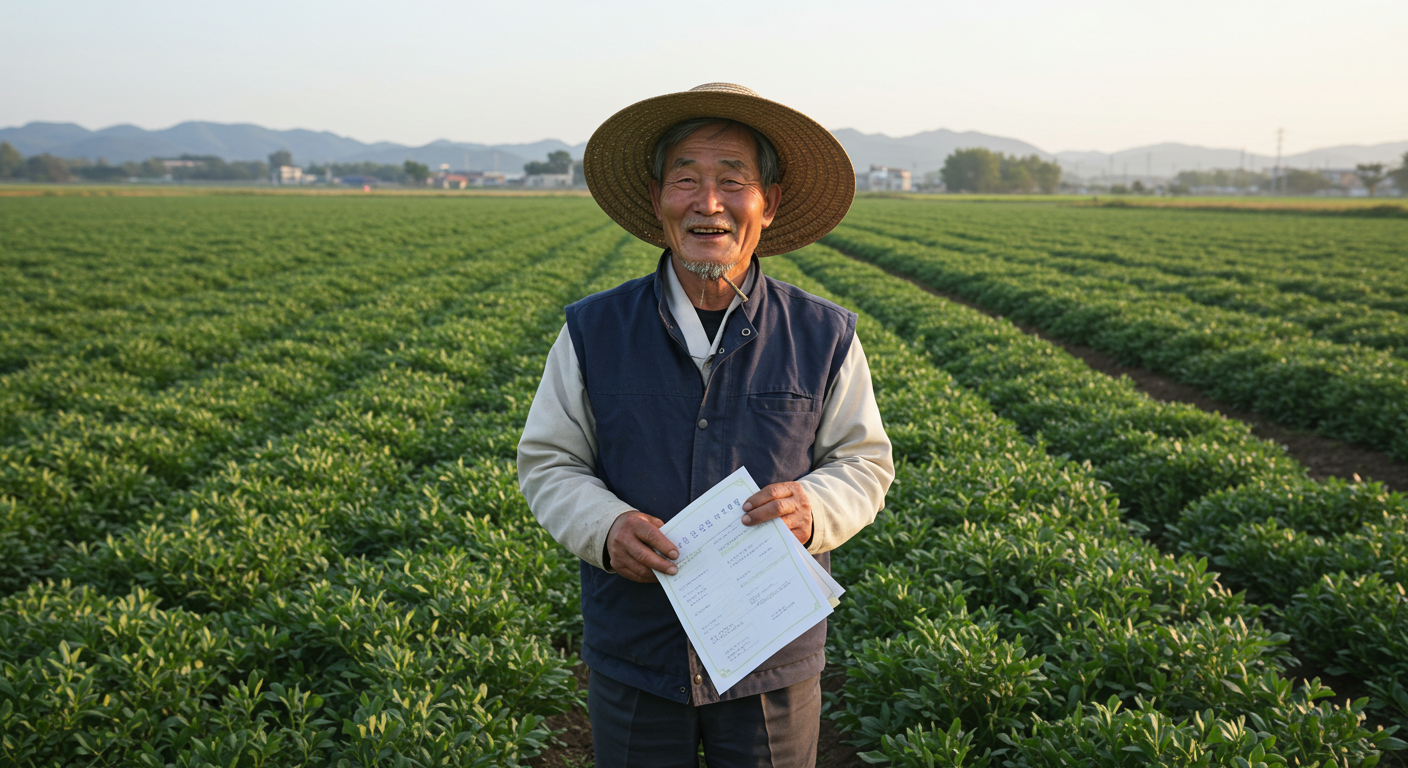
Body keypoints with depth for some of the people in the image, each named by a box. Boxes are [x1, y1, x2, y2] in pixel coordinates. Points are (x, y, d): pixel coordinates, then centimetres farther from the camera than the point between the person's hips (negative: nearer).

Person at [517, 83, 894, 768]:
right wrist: (604, 526, -19)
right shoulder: (593, 332, -5)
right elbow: (548, 463, 1)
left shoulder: (825, 339, -5)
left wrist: (812, 509, -20)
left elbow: (864, 462, 2)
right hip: (634, 659, 1)